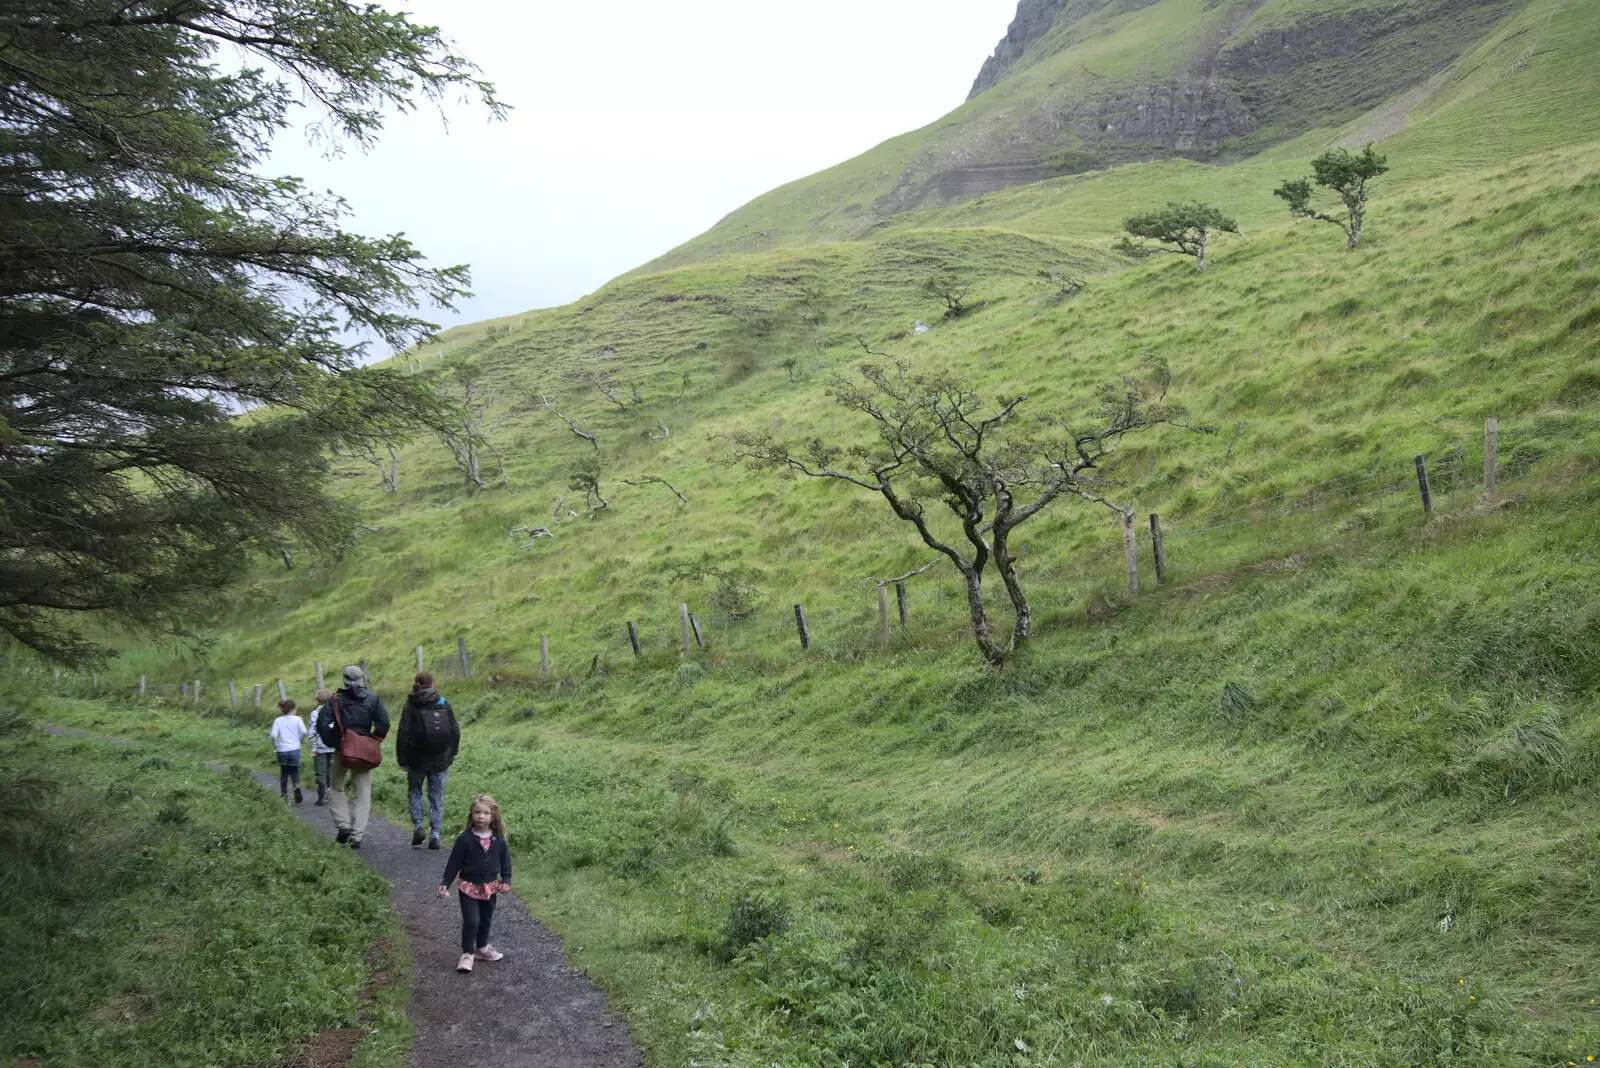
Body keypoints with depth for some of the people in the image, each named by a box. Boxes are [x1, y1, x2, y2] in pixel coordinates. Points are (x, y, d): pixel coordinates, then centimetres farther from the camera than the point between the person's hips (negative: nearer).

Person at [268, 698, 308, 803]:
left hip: (282, 751, 1)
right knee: (294, 772, 11)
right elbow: (304, 731, -15)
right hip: (294, 750, -1)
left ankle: (284, 795, 18)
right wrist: (301, 739, 5)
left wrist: (274, 745, 6)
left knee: (283, 774, 15)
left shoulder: (278, 721, 1)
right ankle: (296, 787, -17)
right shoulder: (297, 719, -2)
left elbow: (273, 735, -11)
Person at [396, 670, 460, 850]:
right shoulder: (444, 704, 2)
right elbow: (455, 730, 5)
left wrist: (402, 759, -2)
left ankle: (417, 826, 1)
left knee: (414, 790, 17)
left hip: (417, 759, -2)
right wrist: (451, 753, 15)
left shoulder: (411, 706, -6)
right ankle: (435, 835, 3)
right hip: (440, 760, 2)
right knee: (437, 796, 8)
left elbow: (403, 734, -9)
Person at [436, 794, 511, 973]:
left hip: (490, 887, 4)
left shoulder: (498, 839, -5)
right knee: (471, 921, -10)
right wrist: (446, 883, -10)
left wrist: (506, 880, -4)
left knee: (486, 920, 18)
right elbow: (454, 862, -9)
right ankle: (467, 954, 5)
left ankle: (482, 948, 37)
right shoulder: (465, 838, -14)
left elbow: (505, 860, 5)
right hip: (469, 887, -4)